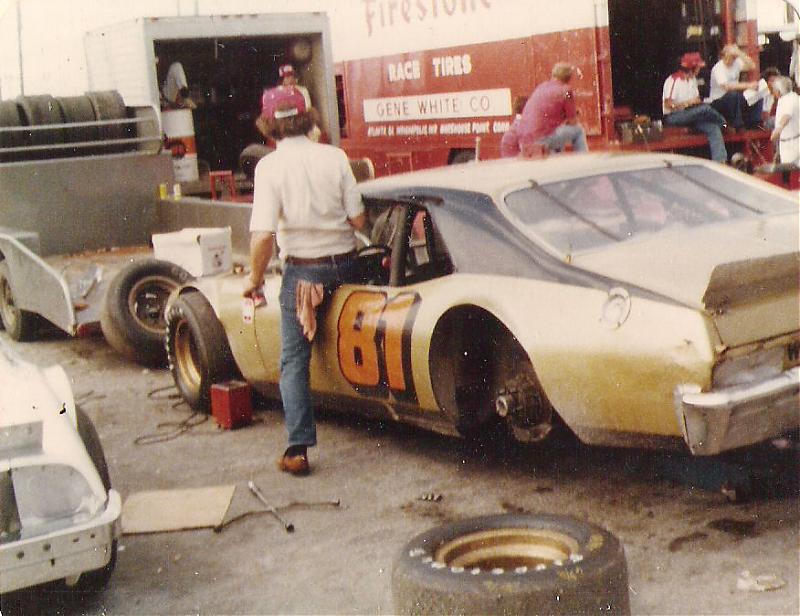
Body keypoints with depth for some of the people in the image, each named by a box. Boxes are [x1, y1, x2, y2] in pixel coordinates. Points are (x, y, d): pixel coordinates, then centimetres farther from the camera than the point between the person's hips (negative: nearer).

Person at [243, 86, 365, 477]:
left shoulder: (270, 166, -11)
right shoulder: (334, 157, -3)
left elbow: (263, 233, -18)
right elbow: (358, 219, -3)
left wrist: (255, 278, -4)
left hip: (302, 272, -3)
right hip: (345, 265, 3)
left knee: (294, 361, 4)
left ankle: (298, 450, -3)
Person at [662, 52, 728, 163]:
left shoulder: (693, 79, 13)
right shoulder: (674, 80, -14)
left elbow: (696, 98, 16)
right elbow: (668, 105, -19)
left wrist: (697, 100, -8)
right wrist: (688, 103, -22)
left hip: (690, 115, 8)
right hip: (672, 117, -8)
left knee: (713, 128, -18)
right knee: (705, 108, -28)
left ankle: (720, 162, -26)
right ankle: (725, 123, 1)